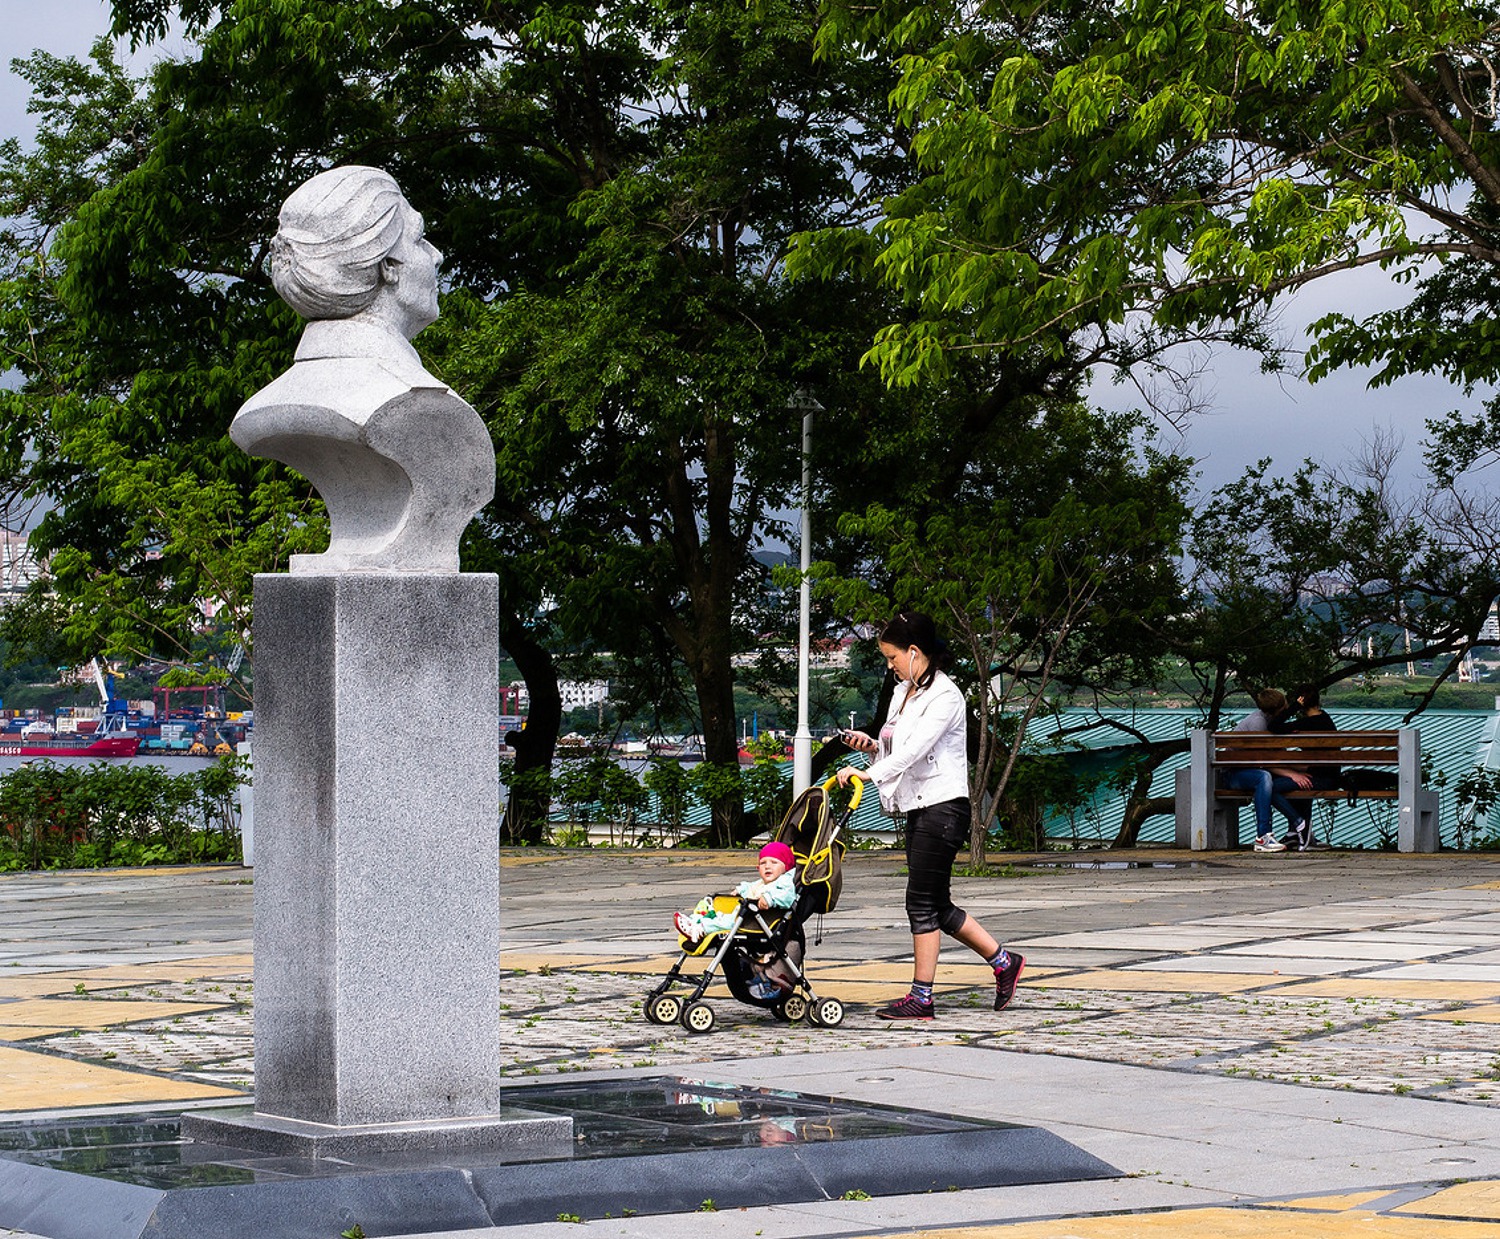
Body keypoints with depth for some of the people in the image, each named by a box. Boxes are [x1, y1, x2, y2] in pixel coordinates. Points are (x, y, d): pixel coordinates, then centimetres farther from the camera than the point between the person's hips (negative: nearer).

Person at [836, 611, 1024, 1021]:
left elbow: (916, 748, -26)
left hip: (943, 806, -9)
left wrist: (869, 773, -35)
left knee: (923, 903, -7)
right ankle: (1003, 961, 22)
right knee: (937, 906, 11)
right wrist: (872, 745, 2)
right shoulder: (903, 693, 14)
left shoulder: (944, 696, -14)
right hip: (918, 807, 9)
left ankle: (921, 998, -3)